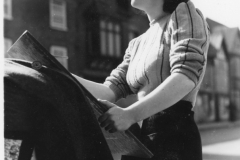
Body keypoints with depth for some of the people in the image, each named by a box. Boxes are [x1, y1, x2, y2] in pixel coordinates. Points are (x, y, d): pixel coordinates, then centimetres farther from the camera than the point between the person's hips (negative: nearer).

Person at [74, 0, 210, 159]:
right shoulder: (137, 45, 20)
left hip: (175, 136, -7)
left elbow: (186, 76, -18)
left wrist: (131, 114, -27)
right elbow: (111, 90, 10)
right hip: (142, 138, 7)